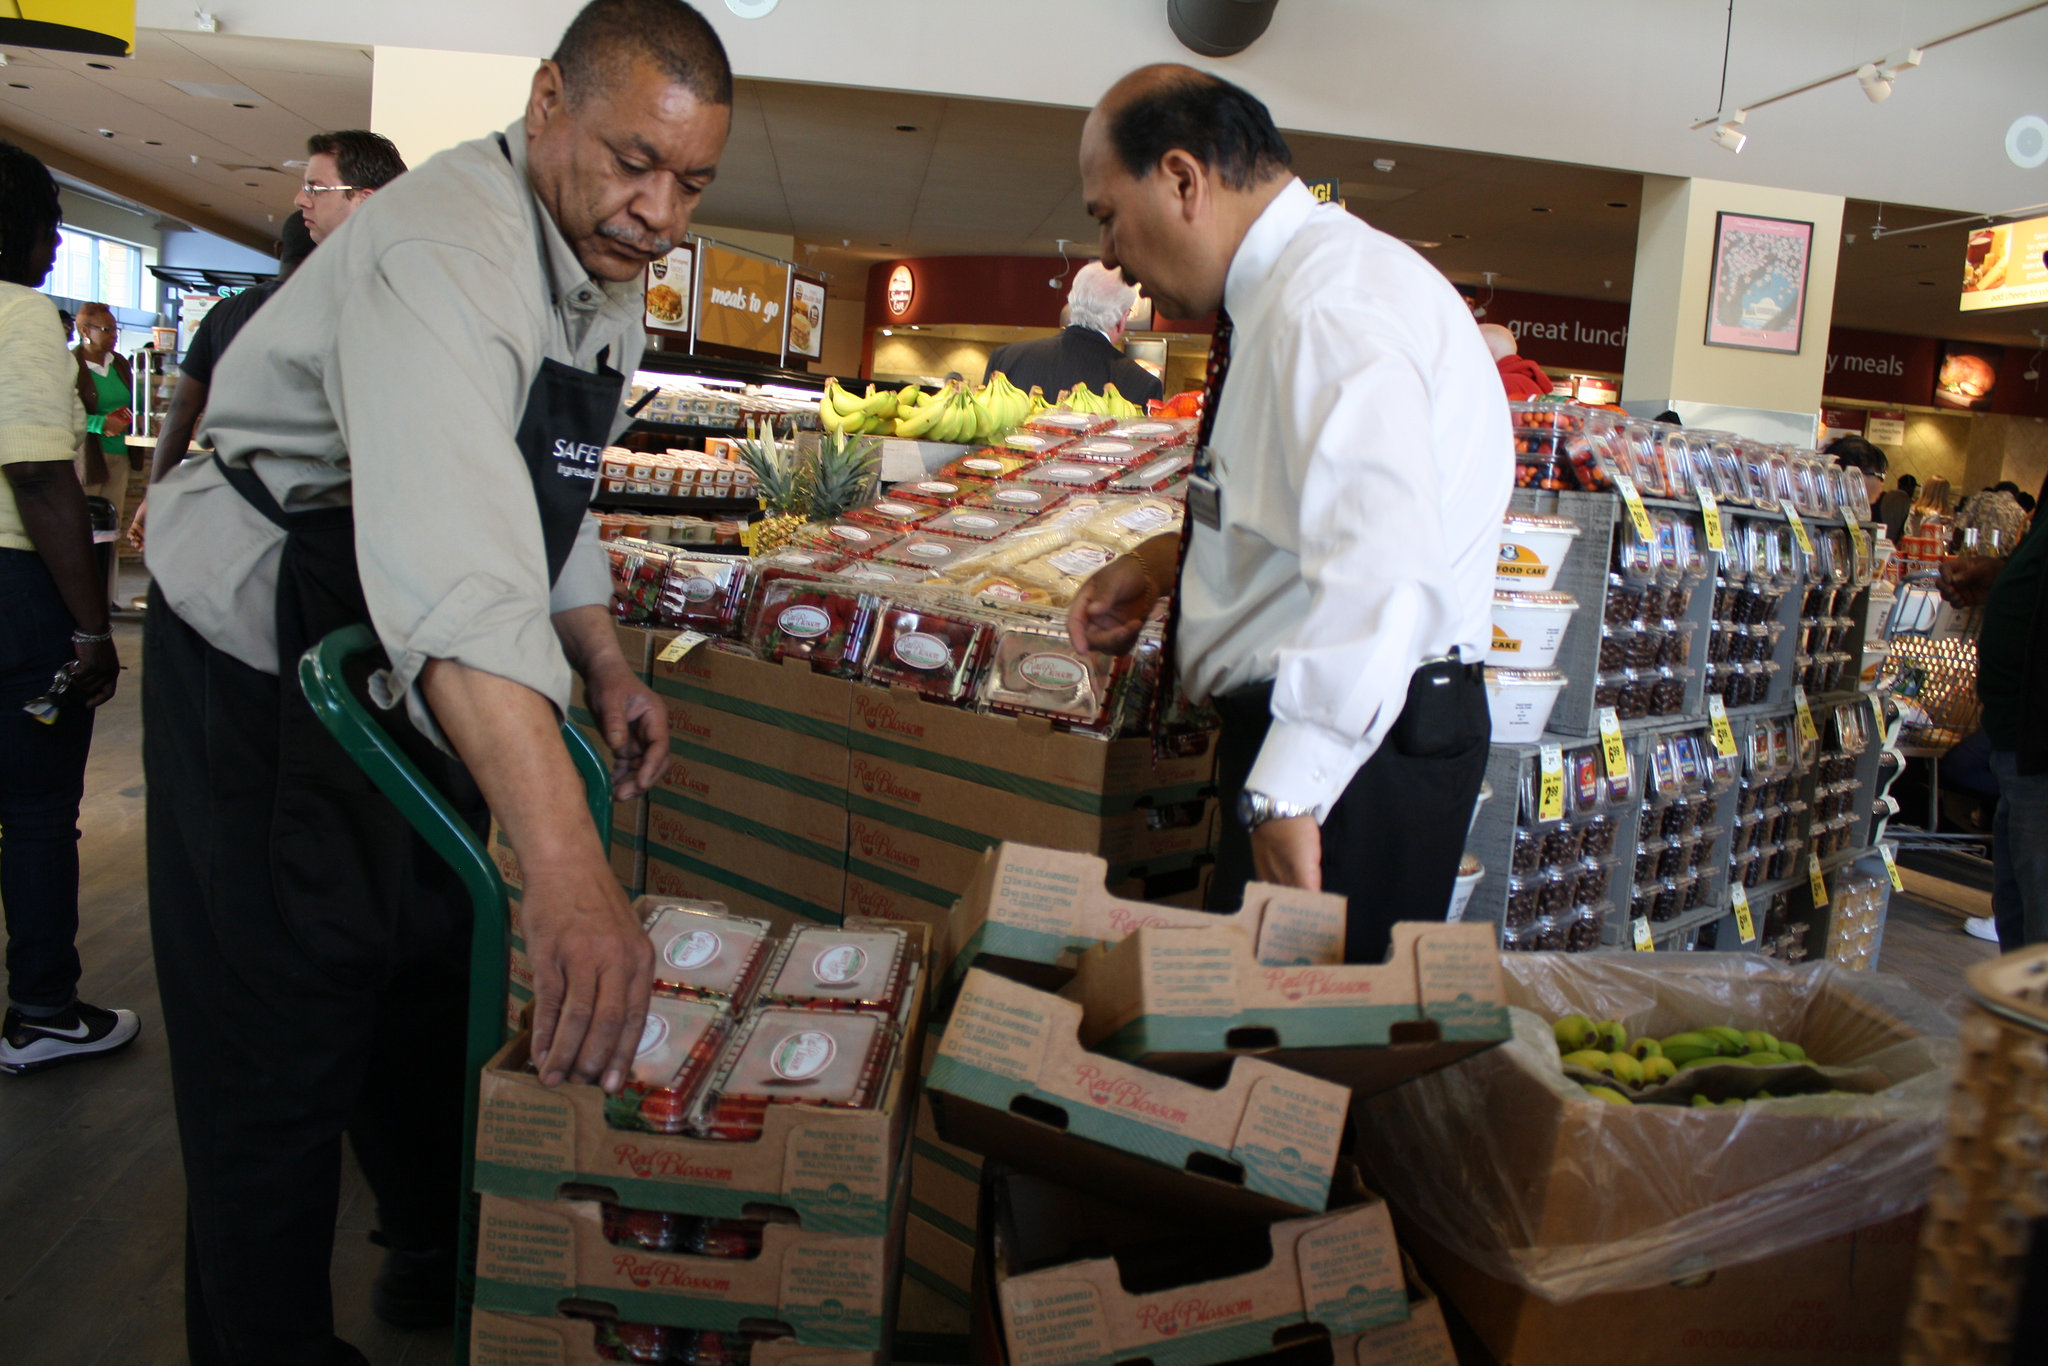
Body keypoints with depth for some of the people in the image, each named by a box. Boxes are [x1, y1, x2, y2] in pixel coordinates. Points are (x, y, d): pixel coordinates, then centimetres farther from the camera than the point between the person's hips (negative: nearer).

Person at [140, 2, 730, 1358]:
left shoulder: (608, 283, 1)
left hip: (423, 675, 9)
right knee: (283, 1037, 0)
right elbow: (452, 561, -46)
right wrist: (568, 868, -55)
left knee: (440, 979, 20)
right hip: (263, 670, -8)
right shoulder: (445, 246, -30)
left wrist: (606, 665, -1)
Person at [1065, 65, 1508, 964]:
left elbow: (1381, 571, -34)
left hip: (1351, 742, -10)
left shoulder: (1329, 307, -20)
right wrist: (1168, 561, 15)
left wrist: (1285, 793, -35)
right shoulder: (1294, 291, 15)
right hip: (1304, 724, 10)